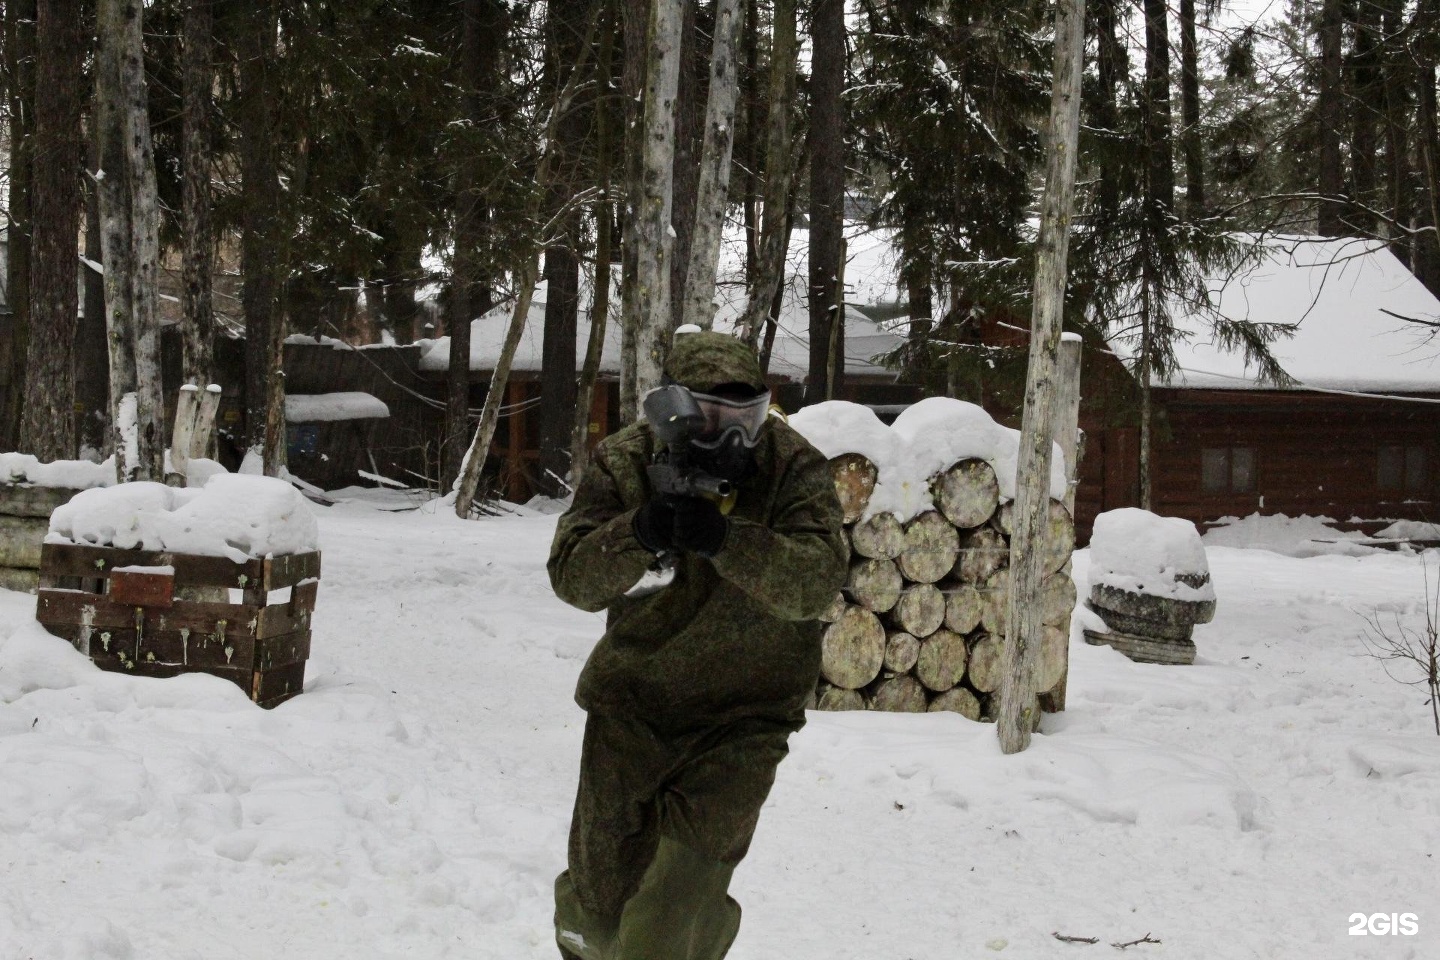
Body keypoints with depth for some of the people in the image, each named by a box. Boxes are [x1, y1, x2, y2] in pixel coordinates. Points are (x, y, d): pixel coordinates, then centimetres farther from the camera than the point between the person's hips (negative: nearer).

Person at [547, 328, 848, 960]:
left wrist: (723, 539, -41)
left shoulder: (792, 467, -12)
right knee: (603, 896, 9)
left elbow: (814, 583, -25)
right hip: (631, 700, 2)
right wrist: (640, 534, -35)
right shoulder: (623, 463, -7)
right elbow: (572, 579, -15)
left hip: (741, 715, -2)